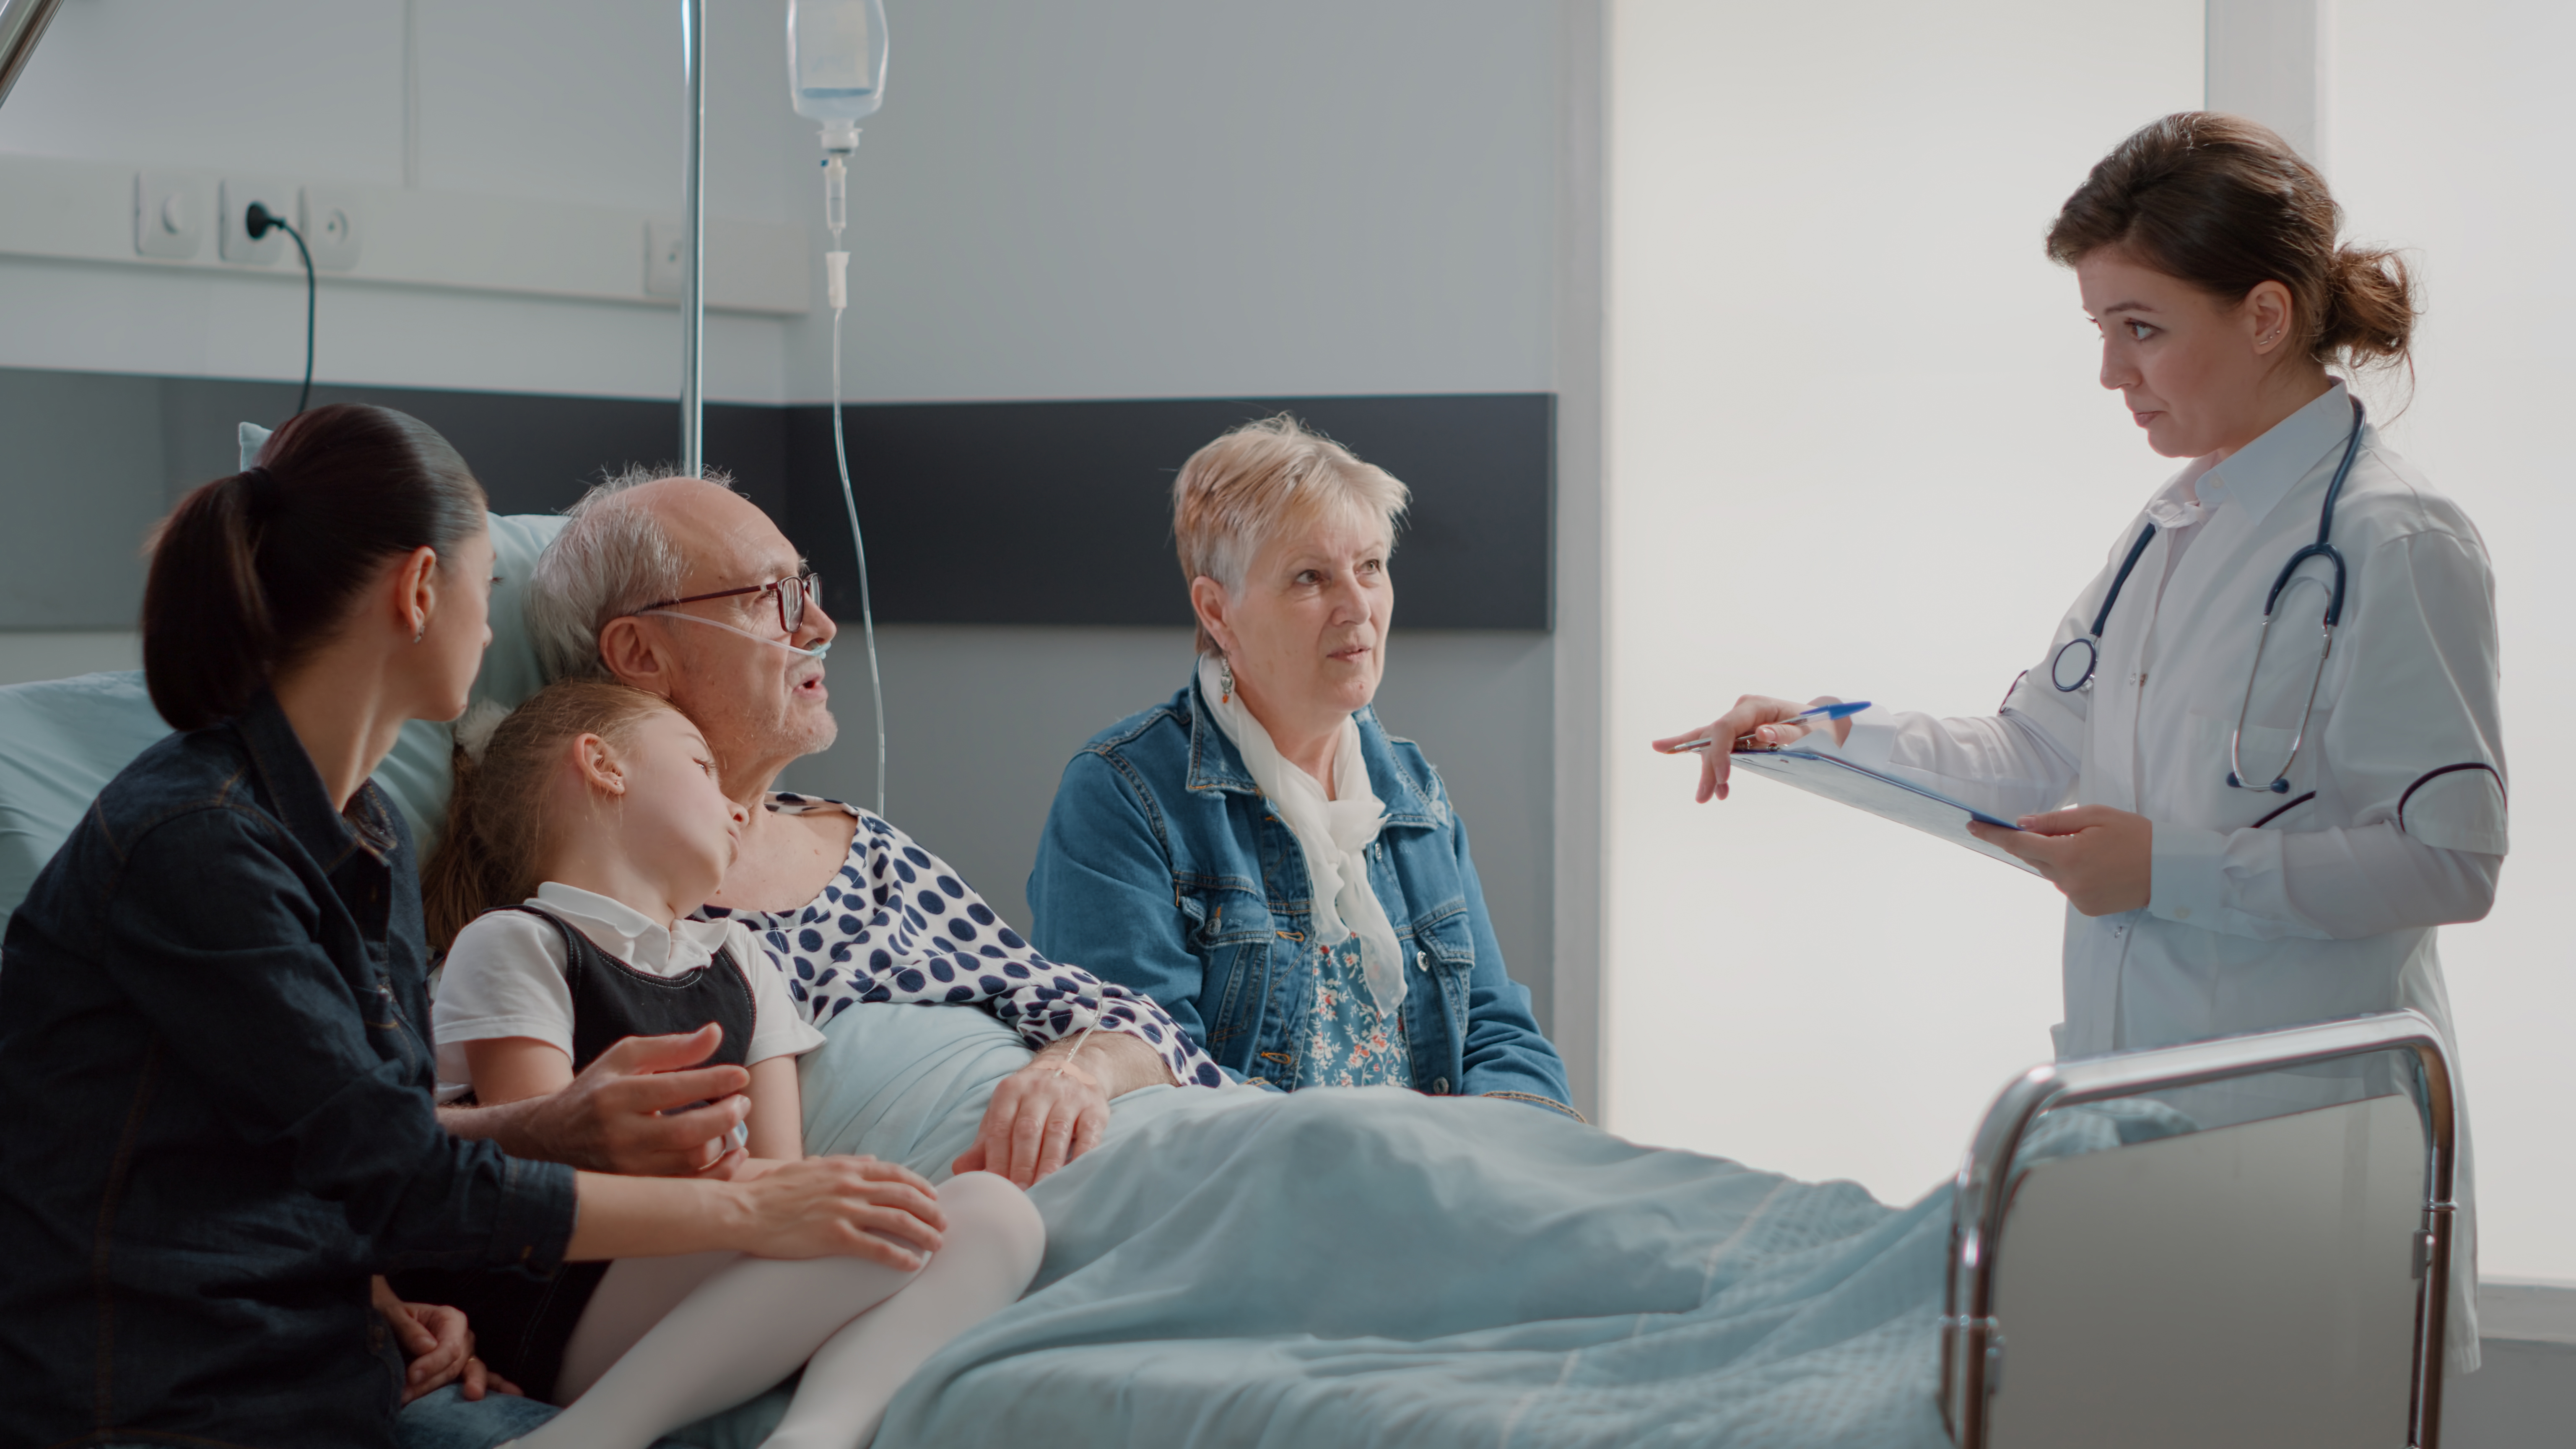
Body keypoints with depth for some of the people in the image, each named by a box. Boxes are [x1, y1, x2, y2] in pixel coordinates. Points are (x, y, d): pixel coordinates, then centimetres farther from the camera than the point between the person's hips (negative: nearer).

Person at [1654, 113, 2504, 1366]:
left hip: (2307, 1123, -7)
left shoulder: (2391, 544, -13)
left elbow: (2449, 860, -16)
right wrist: (1835, 738, 6)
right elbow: (2039, 758, 18)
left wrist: (2171, 870, -20)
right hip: (2133, 1099, 8)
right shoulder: (2169, 531, 13)